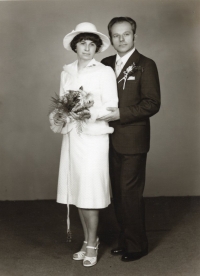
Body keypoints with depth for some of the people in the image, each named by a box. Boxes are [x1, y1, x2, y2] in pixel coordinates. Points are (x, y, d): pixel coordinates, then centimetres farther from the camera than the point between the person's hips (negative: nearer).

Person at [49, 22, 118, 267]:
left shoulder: (105, 72, -2)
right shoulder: (66, 72, 12)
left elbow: (111, 106, -7)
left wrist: (89, 113, -21)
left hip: (93, 136, -5)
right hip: (71, 135, 5)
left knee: (89, 193, -3)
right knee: (77, 191, 9)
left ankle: (91, 246, 12)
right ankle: (88, 240, 24)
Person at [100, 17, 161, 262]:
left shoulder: (145, 65, -6)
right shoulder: (106, 64, 11)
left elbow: (152, 103, -12)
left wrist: (121, 113, -19)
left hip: (133, 141, -6)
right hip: (112, 140, 6)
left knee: (130, 193, -1)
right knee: (118, 193, 14)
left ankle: (136, 245, 16)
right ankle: (125, 239, 29)